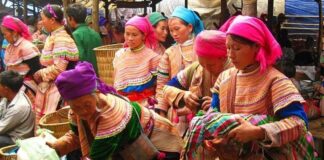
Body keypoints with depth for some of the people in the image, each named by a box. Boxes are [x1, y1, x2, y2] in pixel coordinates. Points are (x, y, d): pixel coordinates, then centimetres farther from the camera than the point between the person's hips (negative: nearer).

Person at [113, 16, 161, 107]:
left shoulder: (152, 56, -6)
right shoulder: (119, 55, 5)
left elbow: (159, 84, -1)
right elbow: (117, 82, 12)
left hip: (145, 103, -3)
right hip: (124, 101, 3)